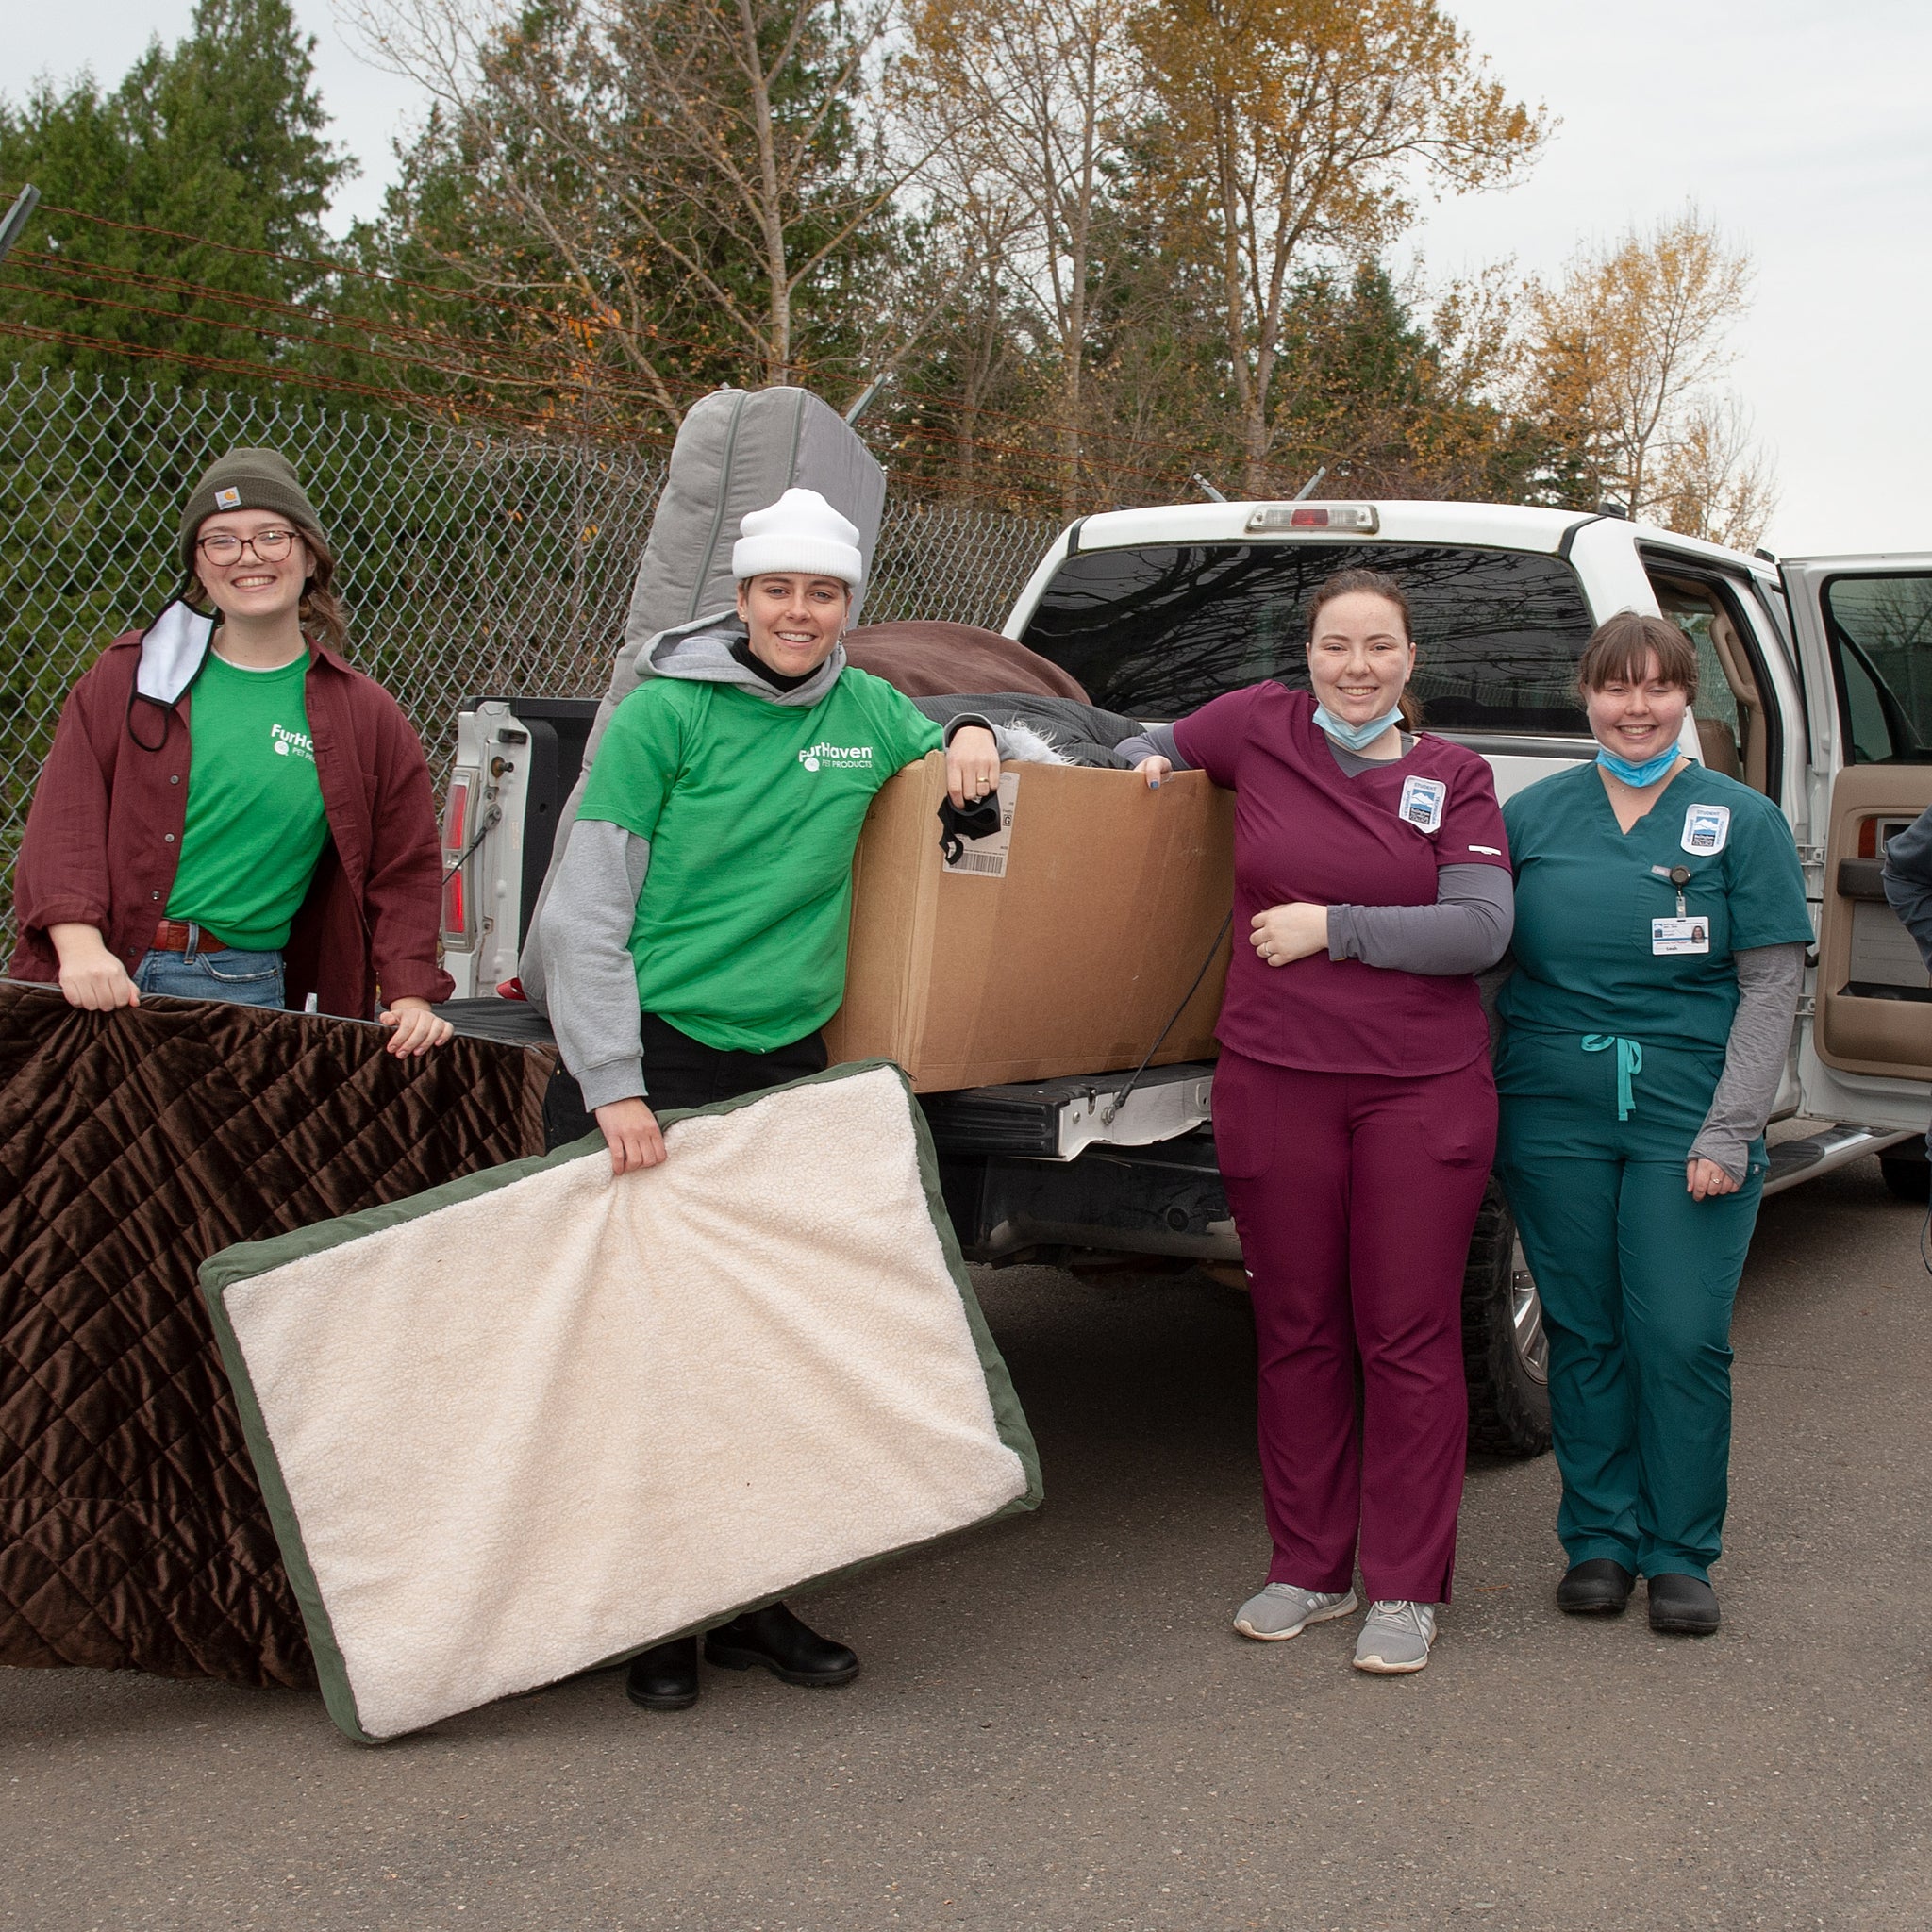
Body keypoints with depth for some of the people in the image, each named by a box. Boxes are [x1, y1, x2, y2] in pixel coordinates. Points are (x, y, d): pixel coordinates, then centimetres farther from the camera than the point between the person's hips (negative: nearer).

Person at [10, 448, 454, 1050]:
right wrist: (80, 944, -15)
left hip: (247, 995, 0)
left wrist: (411, 997, -2)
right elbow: (66, 816, 0)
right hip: (103, 983, 0)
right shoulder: (130, 677, 7)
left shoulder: (365, 716, 7)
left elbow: (404, 870, 10)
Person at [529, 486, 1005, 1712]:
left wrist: (970, 736, 5)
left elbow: (940, 758, 30)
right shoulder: (666, 712, -7)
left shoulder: (865, 711, 8)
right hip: (662, 1051, -5)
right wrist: (614, 1084, -14)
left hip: (791, 1057, 5)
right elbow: (587, 911, -8)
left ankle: (752, 1601, 20)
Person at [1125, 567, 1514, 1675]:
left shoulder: (1454, 776, 2)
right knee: (1297, 1333, 10)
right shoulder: (1261, 728, 5)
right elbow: (1165, 747, 25)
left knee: (1410, 1338, 2)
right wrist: (1148, 765, 3)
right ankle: (1310, 1569, 24)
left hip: (1425, 1093, -1)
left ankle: (1407, 1591, 14)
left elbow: (1482, 929, -9)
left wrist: (1332, 927, -12)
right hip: (1275, 1081, 2)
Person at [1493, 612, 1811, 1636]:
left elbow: (1772, 985, 0)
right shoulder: (1533, 813, 7)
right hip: (1553, 1117, 2)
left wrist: (1728, 1131, -8)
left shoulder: (1741, 819, 3)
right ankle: (1599, 1538, 21)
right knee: (1582, 1332, 7)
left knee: (1682, 1339, -2)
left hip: (1688, 1118, -1)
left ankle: (1680, 1553, 14)